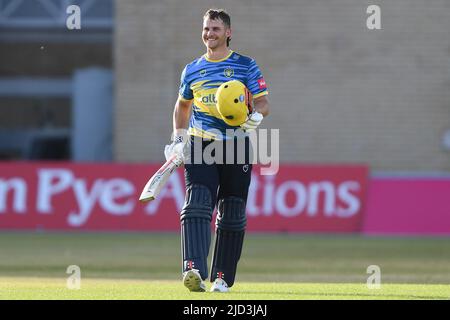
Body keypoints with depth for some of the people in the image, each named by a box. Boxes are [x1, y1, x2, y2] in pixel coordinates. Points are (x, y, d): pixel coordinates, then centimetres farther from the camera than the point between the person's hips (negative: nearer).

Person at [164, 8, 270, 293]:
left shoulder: (246, 66, 3)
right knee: (197, 205, -18)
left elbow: (263, 102, -3)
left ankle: (222, 278, 15)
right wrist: (178, 139, 15)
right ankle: (194, 270, -32)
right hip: (200, 144, 1)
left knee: (232, 216, 4)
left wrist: (256, 116, -26)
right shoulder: (192, 70, 12)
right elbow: (182, 105, 27)